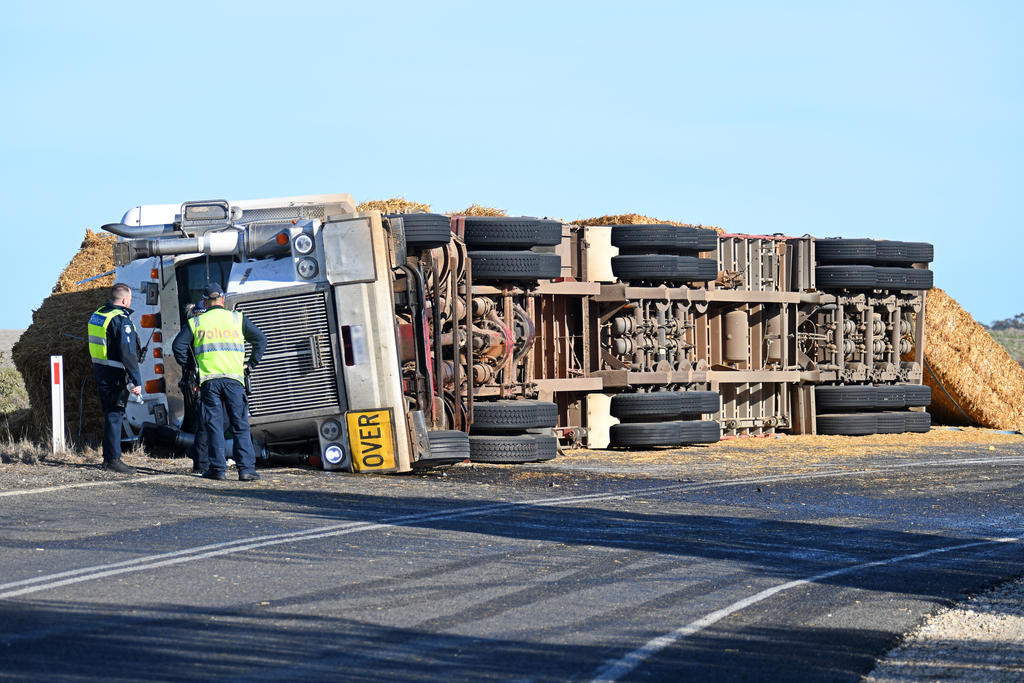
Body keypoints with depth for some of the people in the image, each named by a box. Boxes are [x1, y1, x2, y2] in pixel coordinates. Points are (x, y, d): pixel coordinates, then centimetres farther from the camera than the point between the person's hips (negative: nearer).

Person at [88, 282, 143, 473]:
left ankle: (108, 457, 21)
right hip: (115, 375, -9)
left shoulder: (97, 315, 12)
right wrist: (137, 381, -21)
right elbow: (128, 354, -21)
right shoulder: (121, 320, -17)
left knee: (110, 414, 16)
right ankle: (113, 459, -4)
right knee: (115, 415, -5)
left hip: (99, 371, 9)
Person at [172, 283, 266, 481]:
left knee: (214, 425, 4)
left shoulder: (196, 322, 8)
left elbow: (178, 345, 3)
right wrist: (252, 363, 17)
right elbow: (260, 339, 9)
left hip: (208, 379, 0)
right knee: (240, 425, 2)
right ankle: (246, 469, -4)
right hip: (234, 378, 0)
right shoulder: (237, 319, 9)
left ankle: (218, 468, 1)